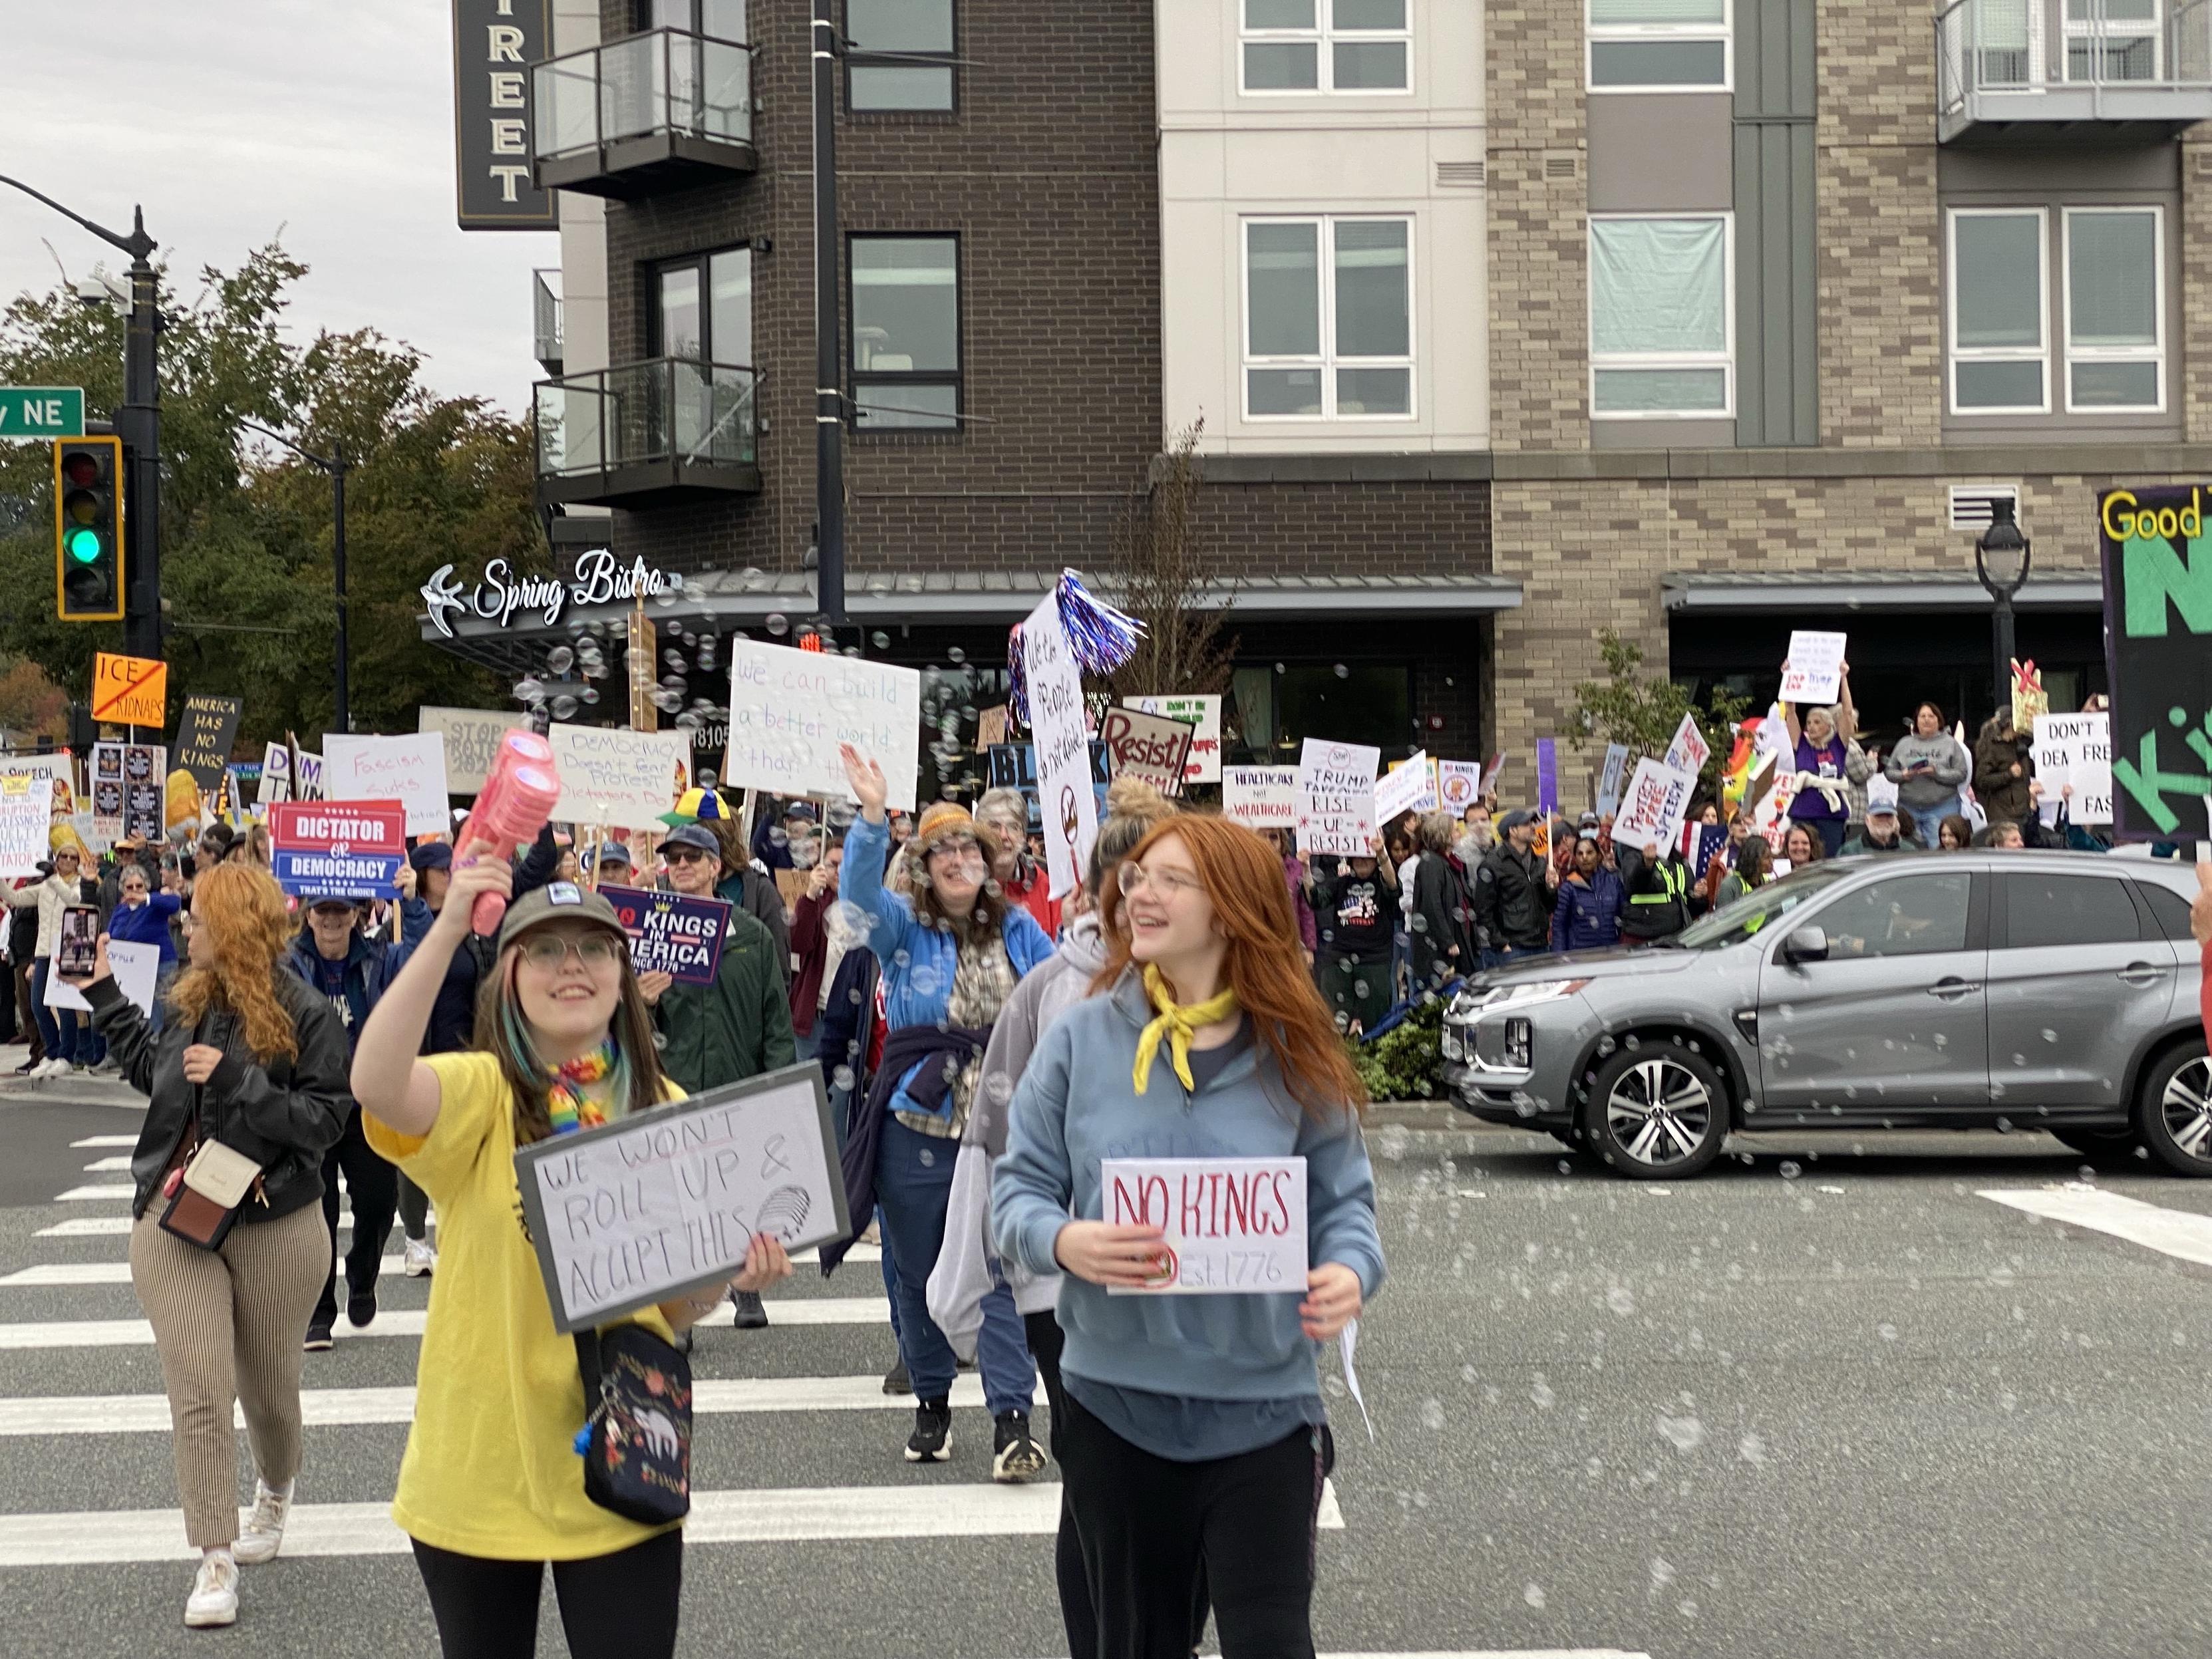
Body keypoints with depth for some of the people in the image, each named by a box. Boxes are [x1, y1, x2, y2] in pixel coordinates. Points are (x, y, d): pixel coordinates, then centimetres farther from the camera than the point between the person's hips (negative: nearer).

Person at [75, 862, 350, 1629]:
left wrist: (235, 1078, -24)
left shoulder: (305, 1016, -12)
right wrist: (106, 995, 20)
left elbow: (324, 1121, -16)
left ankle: (274, 1494, 45)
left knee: (267, 1385, 15)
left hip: (274, 1228, -3)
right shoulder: (191, 1001, 4)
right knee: (197, 1393, -5)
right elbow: (153, 1072, 22)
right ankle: (215, 1559, -1)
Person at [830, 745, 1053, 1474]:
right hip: (918, 1122, 0)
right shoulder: (903, 927, 1)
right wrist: (873, 816, -33)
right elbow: (861, 889, -20)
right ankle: (931, 1403, 27)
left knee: (1004, 1272, -7)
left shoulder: (1017, 930, 9)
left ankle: (1012, 1421, -7)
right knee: (919, 1272, 10)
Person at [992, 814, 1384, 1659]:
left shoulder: (1294, 1054, -2)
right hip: (1116, 1404, 1)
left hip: (1263, 1409, -1)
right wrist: (1062, 1241, -20)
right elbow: (1017, 1187, 2)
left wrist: (1350, 1271, -18)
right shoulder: (1079, 1037, -2)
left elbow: (1344, 1198, 4)